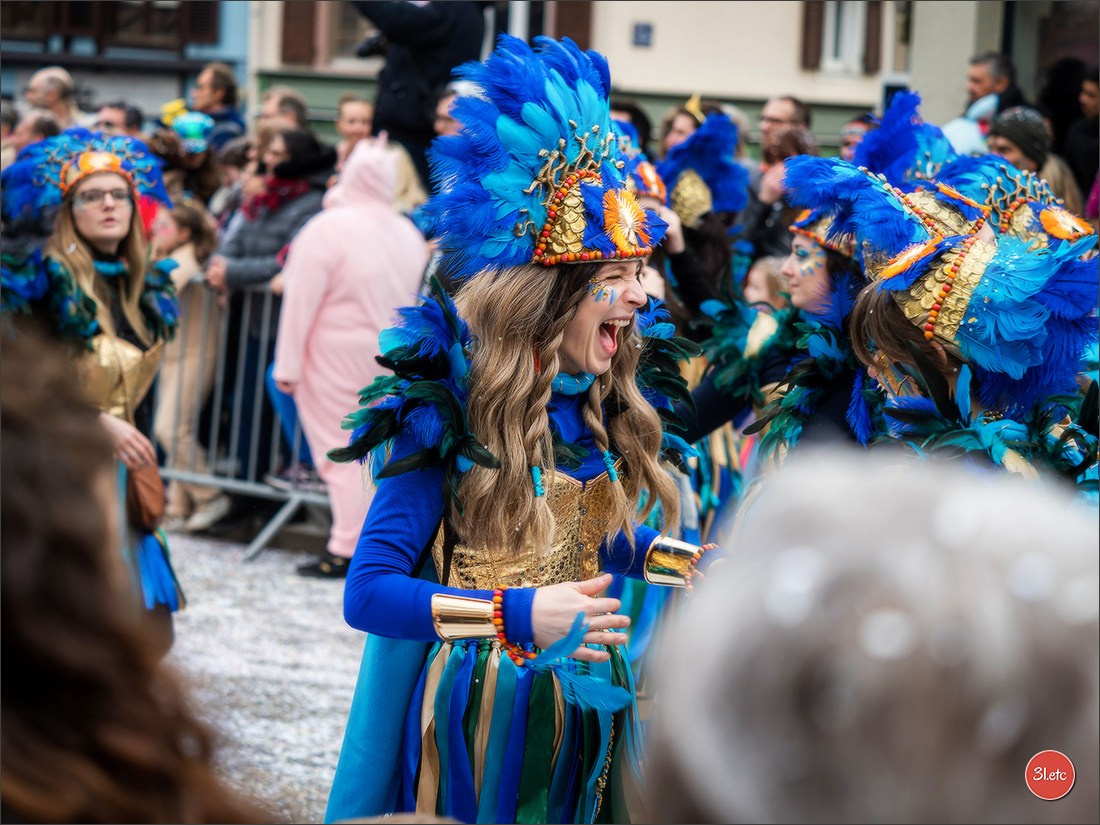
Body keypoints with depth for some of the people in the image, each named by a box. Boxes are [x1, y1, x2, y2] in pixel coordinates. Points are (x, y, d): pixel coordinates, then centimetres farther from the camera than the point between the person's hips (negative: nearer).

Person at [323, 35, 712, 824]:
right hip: (477, 715, -6)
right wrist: (514, 616, -29)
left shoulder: (602, 403, 3)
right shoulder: (449, 406, -17)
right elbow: (368, 592, -20)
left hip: (582, 716, 6)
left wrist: (694, 562, 7)